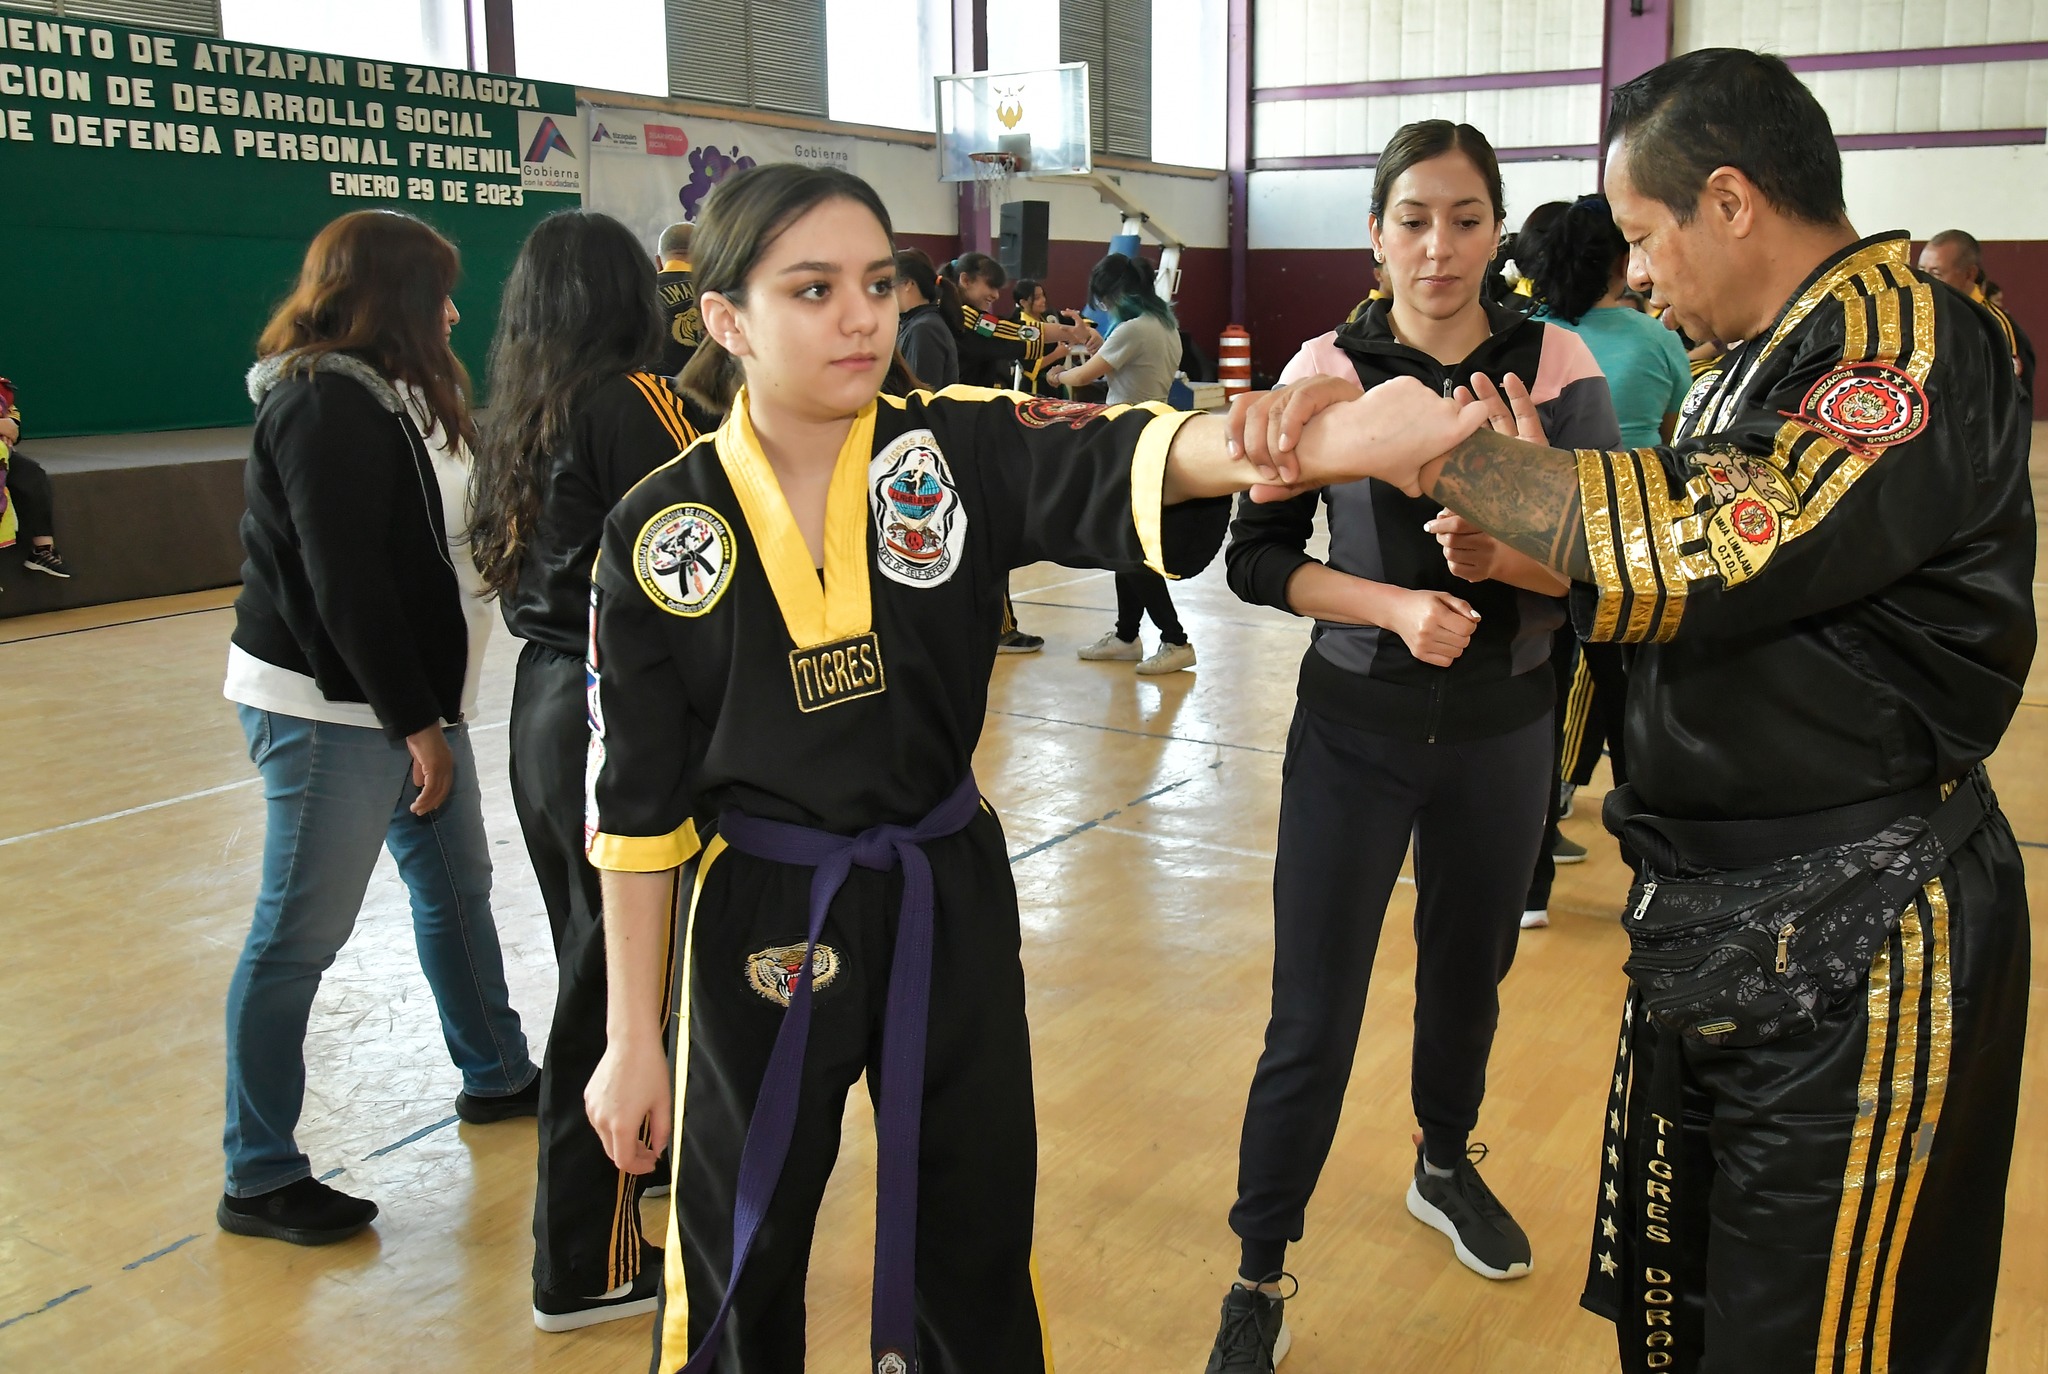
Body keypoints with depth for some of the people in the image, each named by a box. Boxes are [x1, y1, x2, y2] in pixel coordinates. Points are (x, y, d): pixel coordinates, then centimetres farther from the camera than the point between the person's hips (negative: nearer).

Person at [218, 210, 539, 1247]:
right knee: (300, 934, -2)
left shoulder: (388, 392, 14)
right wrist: (416, 722, -18)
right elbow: (346, 581, -21)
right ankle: (258, 1177, 10)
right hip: (329, 706, -10)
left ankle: (496, 1073, 37)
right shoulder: (326, 403, -16)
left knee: (456, 884, 19)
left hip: (406, 693, 10)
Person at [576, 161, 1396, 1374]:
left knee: (974, 1242, 17)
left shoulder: (964, 449, -8)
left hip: (950, 897, 1)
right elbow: (639, 806, -4)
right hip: (760, 922, -1)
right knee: (739, 1266, 15)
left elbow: (1115, 467, -30)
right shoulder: (662, 532, -9)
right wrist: (633, 1037, -1)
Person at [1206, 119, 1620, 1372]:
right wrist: (1394, 604, -23)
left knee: (1468, 973, 21)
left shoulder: (1559, 366, -6)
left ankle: (1447, 1168, 48)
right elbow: (1258, 559, -7)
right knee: (1313, 1019, -2)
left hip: (1503, 730, 2)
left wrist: (1509, 555, -29)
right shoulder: (1328, 371, -8)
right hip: (1356, 729, -2)